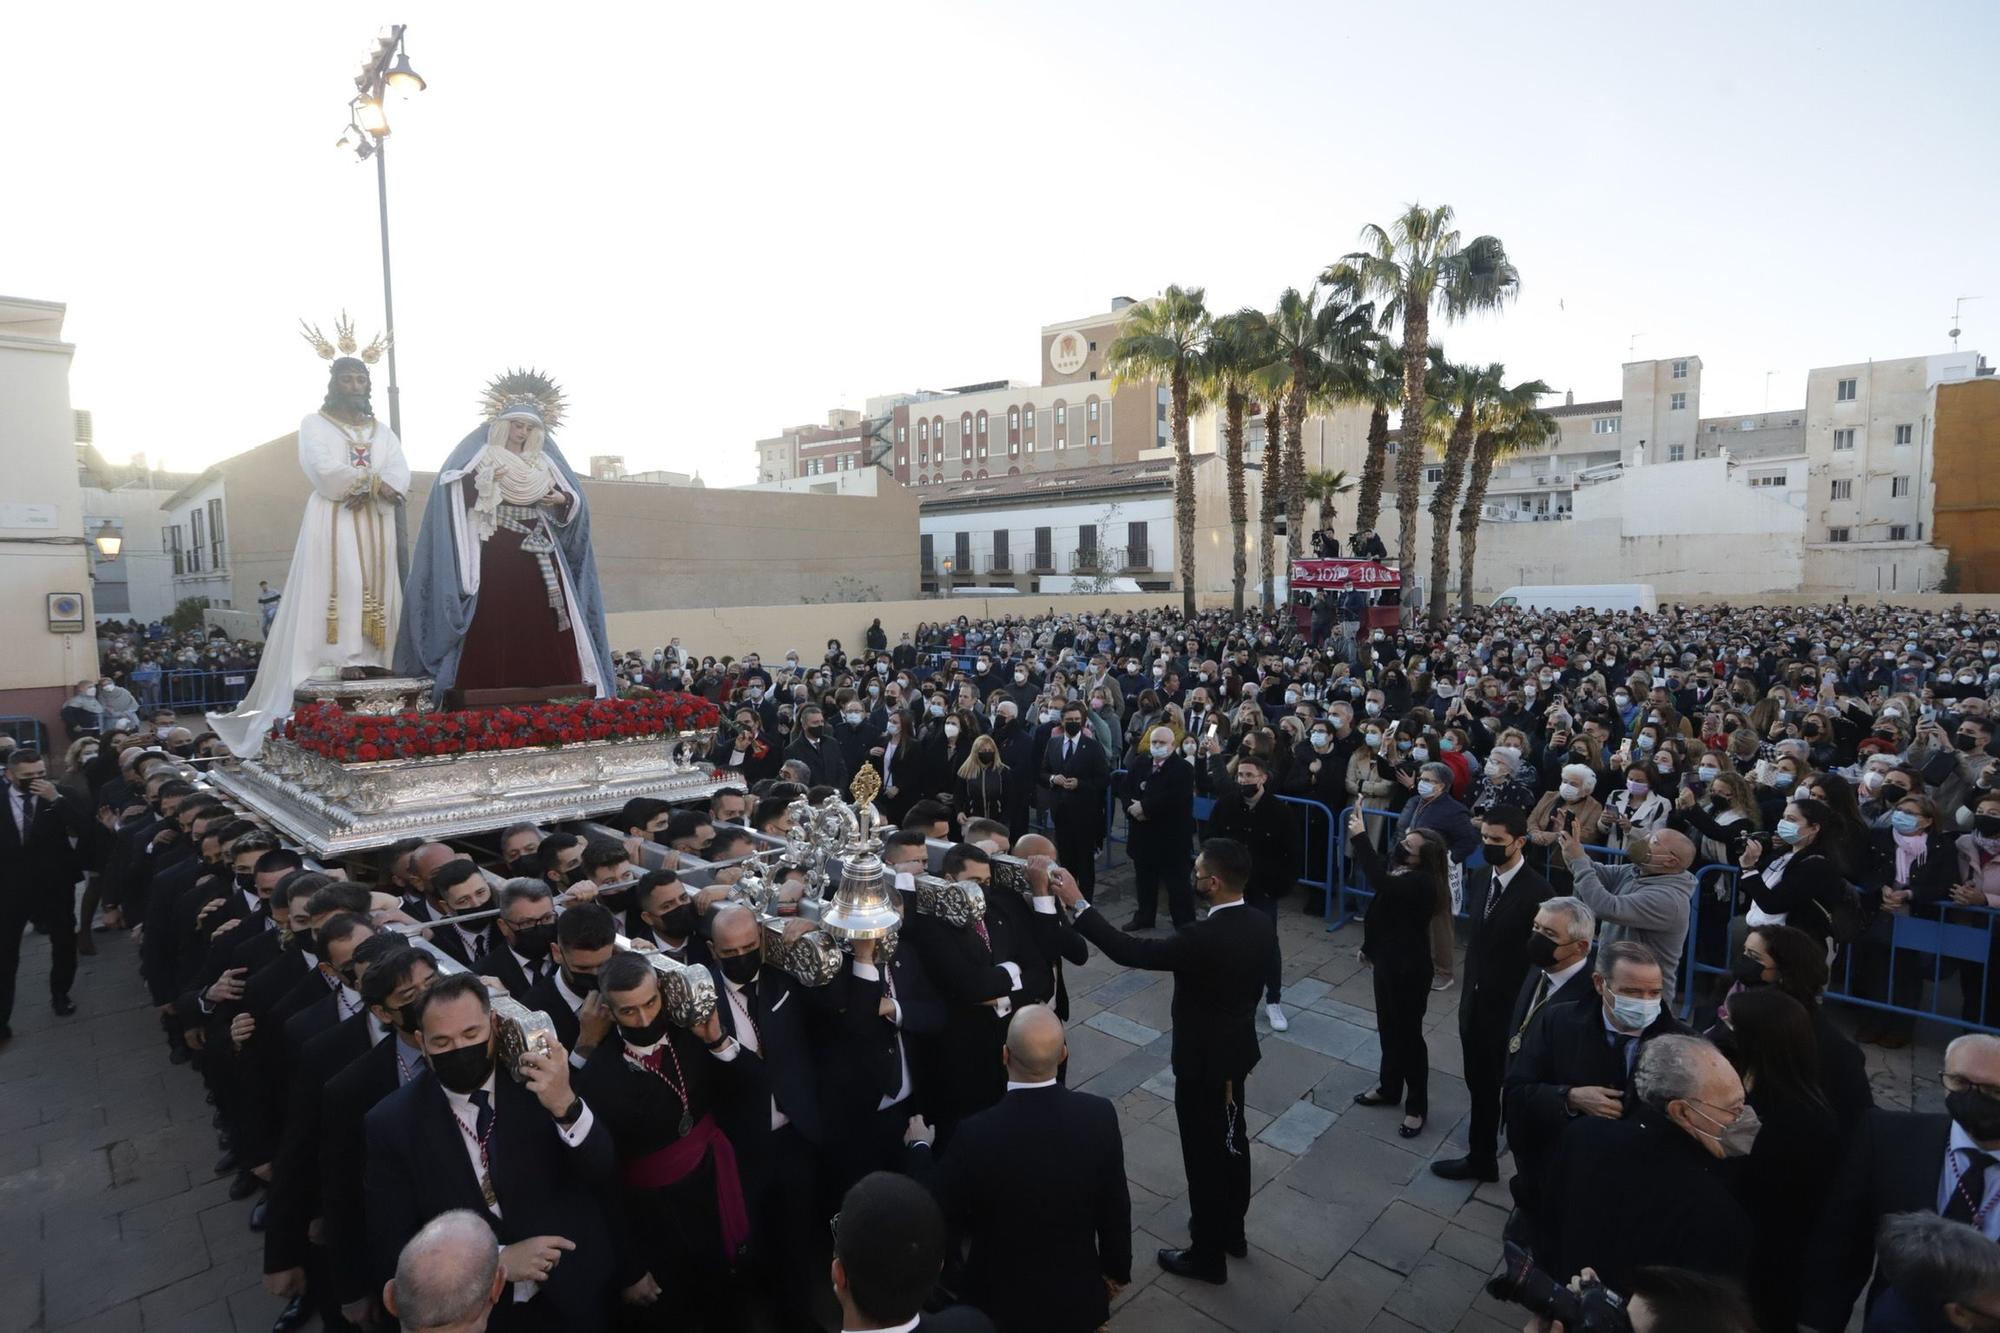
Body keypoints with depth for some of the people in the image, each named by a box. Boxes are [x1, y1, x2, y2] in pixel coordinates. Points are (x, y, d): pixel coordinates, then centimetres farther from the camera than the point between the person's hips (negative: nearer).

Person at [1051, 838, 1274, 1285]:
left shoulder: (1202, 938, -34)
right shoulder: (1261, 925, -8)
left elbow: (1128, 951, -31)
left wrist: (1077, 903, -26)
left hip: (1202, 1060, -8)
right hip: (1238, 1049, 8)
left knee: (1204, 1155, 10)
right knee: (1231, 1141, 25)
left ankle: (1208, 1254, 28)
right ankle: (1231, 1230, 45)